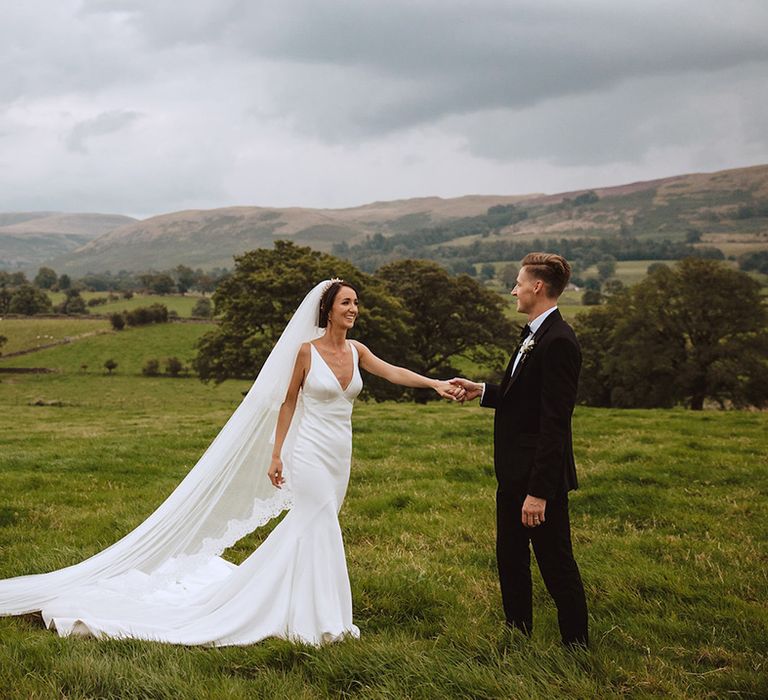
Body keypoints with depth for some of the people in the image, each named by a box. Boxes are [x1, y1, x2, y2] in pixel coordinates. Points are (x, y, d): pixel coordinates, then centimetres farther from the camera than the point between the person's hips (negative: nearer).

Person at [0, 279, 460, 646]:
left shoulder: (356, 351, 7)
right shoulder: (306, 350, -9)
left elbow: (394, 372, 0)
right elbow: (287, 402, -3)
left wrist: (436, 384, -14)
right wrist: (275, 454, -4)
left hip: (338, 455, 6)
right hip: (309, 452, -6)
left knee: (310, 527, 10)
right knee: (322, 529, -7)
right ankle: (320, 619, 3)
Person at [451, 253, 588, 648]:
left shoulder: (558, 342, -21)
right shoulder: (534, 336, 11)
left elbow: (554, 423, -24)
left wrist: (538, 491, -26)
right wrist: (482, 392, 15)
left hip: (540, 477, -10)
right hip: (514, 474, 10)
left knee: (556, 566, 1)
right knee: (510, 560, 19)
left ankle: (577, 646, 13)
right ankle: (518, 635, 32)